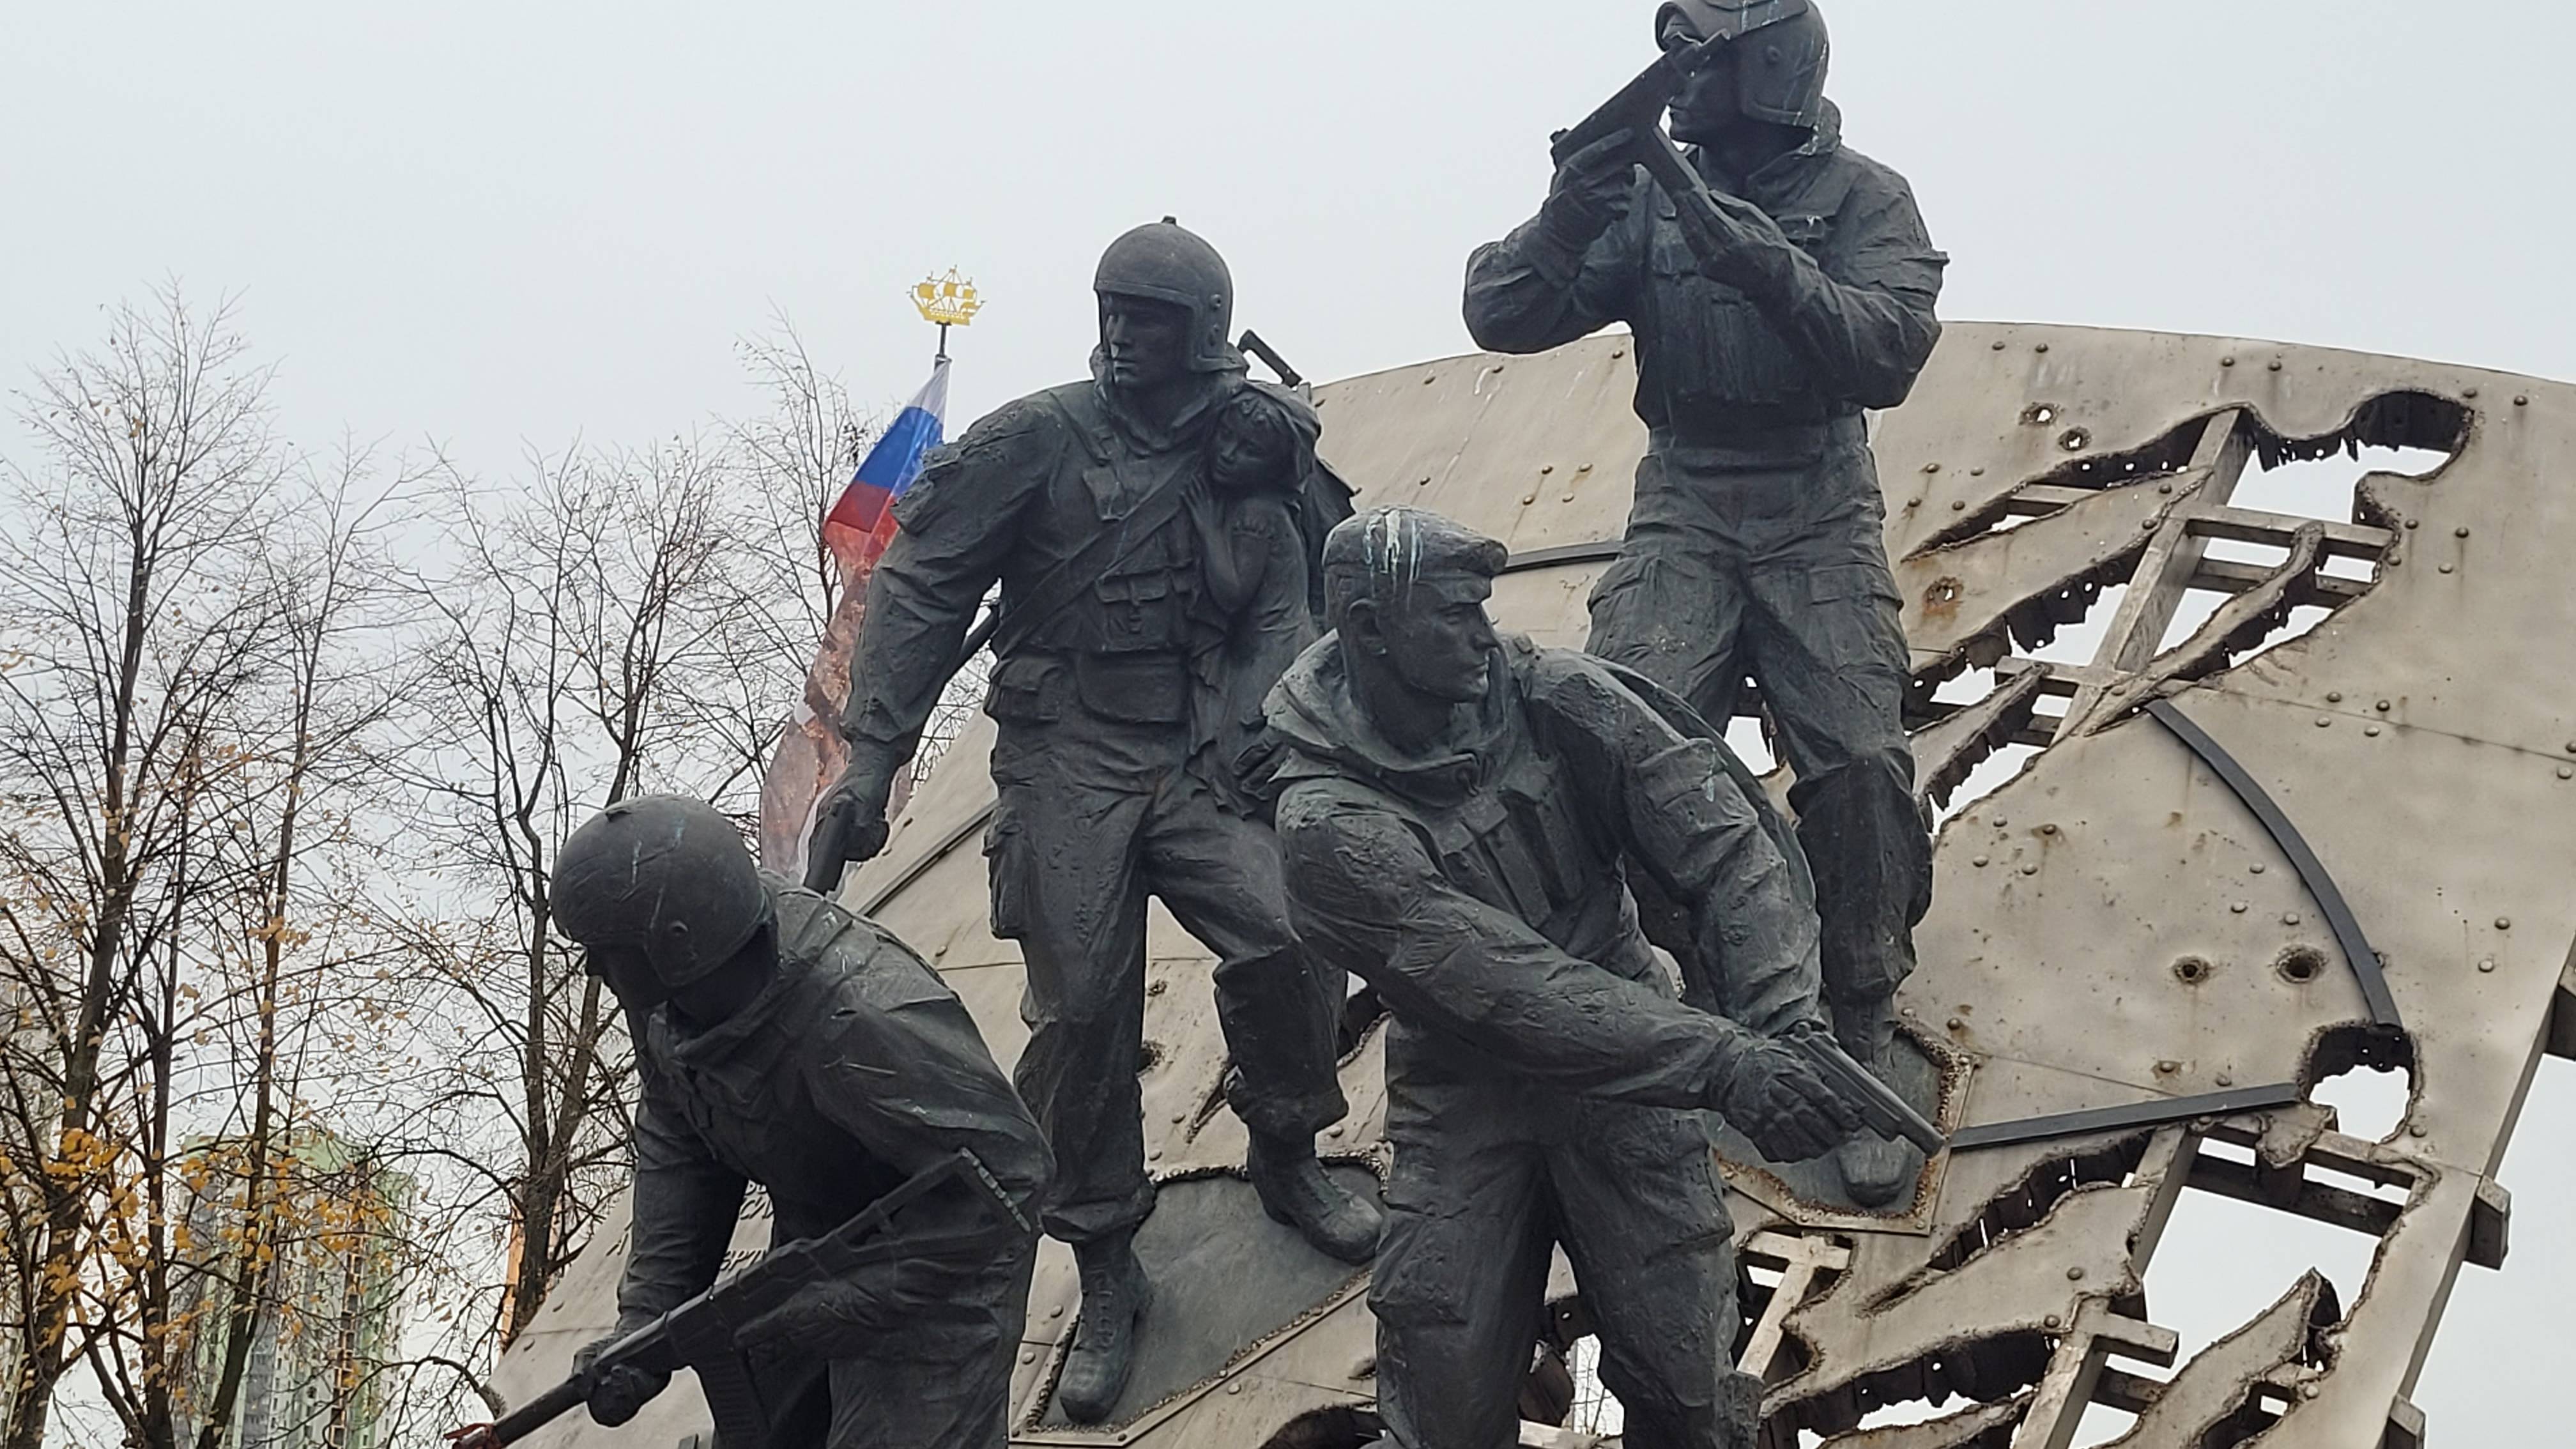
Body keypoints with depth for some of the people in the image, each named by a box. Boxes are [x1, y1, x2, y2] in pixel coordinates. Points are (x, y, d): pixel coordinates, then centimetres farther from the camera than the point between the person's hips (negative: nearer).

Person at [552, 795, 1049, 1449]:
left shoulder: (860, 1026, -40)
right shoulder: (668, 997, -15)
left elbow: (1008, 1172, -34)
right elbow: (674, 1146, -1)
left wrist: (840, 1306, -31)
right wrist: (646, 1315, -10)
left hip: (937, 1268, -8)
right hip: (811, 1242, 8)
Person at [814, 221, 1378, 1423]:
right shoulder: (1040, 439, -3)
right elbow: (920, 587, -5)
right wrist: (871, 754, -11)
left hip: (1193, 758, 2)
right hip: (1066, 763, -2)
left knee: (1282, 938, -18)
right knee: (1081, 1013, -6)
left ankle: (1286, 1158, 11)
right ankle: (1106, 1273, 12)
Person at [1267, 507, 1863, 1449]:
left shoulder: (1556, 700, -8)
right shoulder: (1327, 827, -18)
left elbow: (1726, 840, -13)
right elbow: (1508, 990, -27)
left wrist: (1782, 1014, -30)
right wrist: (1720, 1063, -34)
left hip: (1627, 1070, 2)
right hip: (1465, 1096, -2)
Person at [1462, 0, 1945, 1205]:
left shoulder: (1863, 198, -1)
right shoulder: (1646, 195, 3)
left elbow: (1889, 355, -17)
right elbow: (1499, 316, -3)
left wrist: (1768, 266, -30)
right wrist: (1570, 215, -21)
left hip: (1818, 526, -1)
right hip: (1682, 519, 1)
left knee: (1860, 766, -15)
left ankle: (1860, 1047, 1)